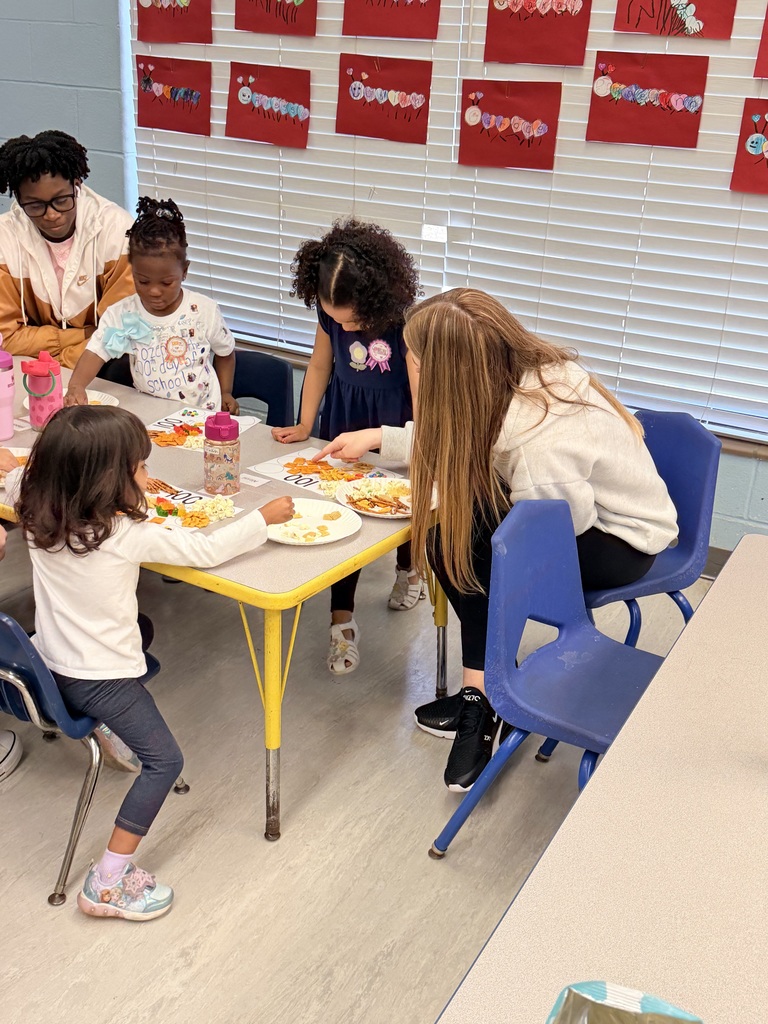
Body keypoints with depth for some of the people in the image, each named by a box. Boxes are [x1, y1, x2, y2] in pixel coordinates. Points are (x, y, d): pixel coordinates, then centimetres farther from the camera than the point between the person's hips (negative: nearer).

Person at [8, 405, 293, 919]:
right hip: (99, 677, -8)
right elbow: (207, 550, -20)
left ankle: (108, 731, 40)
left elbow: (15, 478, 16)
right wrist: (265, 517, -8)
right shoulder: (129, 536, -25)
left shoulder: (38, 516, -7)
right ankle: (109, 882, -1)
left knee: (139, 627, 32)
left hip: (49, 663, 8)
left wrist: (65, 470, 12)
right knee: (165, 760, 0)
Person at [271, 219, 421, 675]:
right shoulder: (329, 313, -11)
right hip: (342, 423, 3)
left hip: (395, 426, -3)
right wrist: (304, 424, 6)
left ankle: (409, 567, 47)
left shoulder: (405, 322, -25)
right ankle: (342, 618, 8)